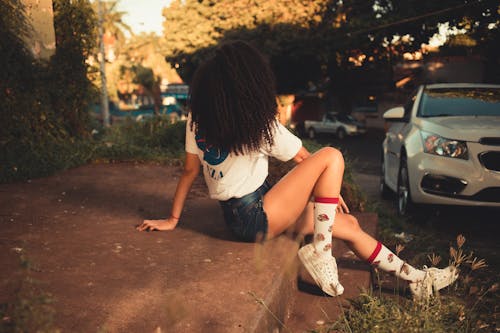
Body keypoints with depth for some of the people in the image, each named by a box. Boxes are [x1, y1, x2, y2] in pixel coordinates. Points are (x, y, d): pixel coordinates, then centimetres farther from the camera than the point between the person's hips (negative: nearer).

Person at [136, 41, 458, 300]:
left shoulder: (198, 120, 1)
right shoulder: (258, 124, -14)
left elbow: (190, 170, 5)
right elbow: (305, 160, -2)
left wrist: (173, 219, 15)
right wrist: (330, 190, 14)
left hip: (236, 217, 7)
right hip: (256, 219, -7)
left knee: (349, 224, 10)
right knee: (332, 157, -12)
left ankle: (417, 279, 18)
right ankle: (319, 252, -6)